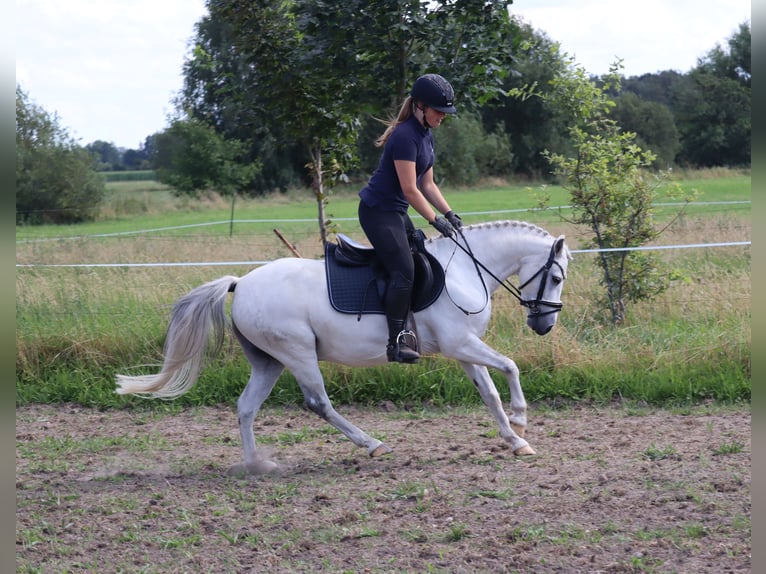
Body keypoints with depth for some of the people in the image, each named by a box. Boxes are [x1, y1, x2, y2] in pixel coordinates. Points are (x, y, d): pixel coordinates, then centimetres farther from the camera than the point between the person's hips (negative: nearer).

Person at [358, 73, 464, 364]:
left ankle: (406, 329, 12)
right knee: (403, 271, -18)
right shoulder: (405, 136, -20)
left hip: (396, 212, 11)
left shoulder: (425, 135, 10)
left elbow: (427, 184, 15)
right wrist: (436, 220, -17)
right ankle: (396, 341, -16)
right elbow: (410, 189, -22)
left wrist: (449, 214, 4)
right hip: (378, 211, -11)